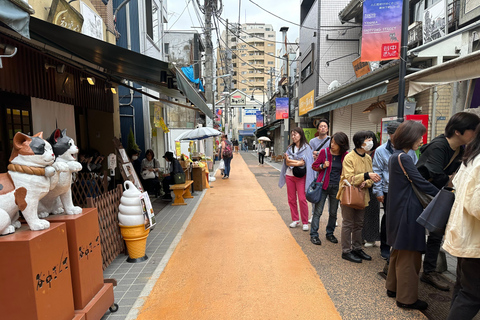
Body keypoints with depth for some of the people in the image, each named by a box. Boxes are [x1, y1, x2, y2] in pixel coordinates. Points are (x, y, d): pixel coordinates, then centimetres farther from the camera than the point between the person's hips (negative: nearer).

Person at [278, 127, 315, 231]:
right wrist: (297, 162, -13)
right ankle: (295, 220, 21)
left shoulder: (306, 148, -2)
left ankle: (305, 223, 5)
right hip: (289, 175, 5)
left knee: (302, 199, -7)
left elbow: (303, 162, -13)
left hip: (300, 176, -5)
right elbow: (287, 162, 0)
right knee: (291, 199, 8)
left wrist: (291, 161, -10)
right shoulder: (290, 148, 12)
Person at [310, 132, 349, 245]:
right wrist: (322, 166, -14)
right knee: (318, 211, -2)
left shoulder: (345, 155, -1)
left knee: (333, 212, 13)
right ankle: (314, 234, 8)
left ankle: (330, 234, 29)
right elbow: (314, 166, 5)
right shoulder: (324, 152, -5)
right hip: (323, 185, -2)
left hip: (336, 187, 2)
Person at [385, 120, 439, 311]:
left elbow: (411, 180, 13)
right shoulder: (403, 158, -18)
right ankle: (407, 298, 17)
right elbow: (420, 182, -16)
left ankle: (393, 287, 34)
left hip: (398, 209, 10)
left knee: (399, 251, 20)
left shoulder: (395, 156, 11)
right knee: (409, 254, 3)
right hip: (407, 211, -10)